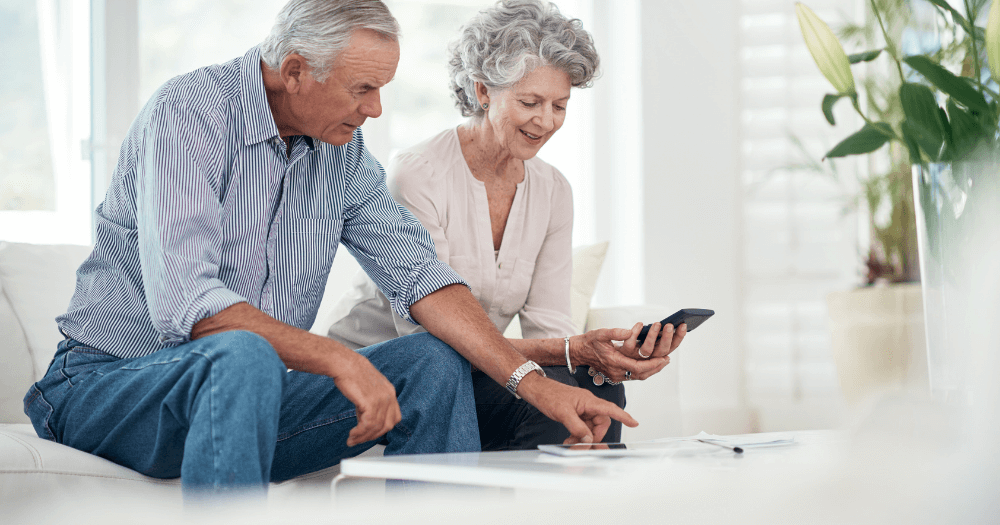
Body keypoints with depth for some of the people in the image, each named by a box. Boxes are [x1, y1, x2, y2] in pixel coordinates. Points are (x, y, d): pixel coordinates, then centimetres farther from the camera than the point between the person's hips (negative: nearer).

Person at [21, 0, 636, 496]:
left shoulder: (343, 148, 5)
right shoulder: (188, 112, -18)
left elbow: (418, 273, 0)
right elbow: (183, 303, -29)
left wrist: (533, 382, -11)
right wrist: (337, 359, -33)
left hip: (250, 395, 7)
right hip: (112, 382, -7)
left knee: (434, 363, -6)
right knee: (242, 355, -38)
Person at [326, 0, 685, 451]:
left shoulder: (553, 191, 3)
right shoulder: (417, 176, -18)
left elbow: (546, 324, -3)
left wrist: (614, 355, -27)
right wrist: (571, 351, -33)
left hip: (471, 371, 6)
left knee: (600, 390, -22)